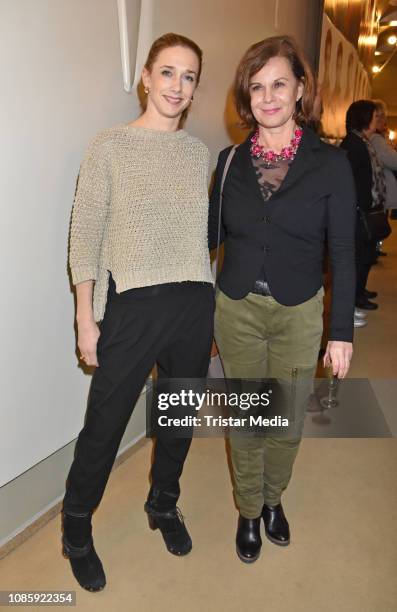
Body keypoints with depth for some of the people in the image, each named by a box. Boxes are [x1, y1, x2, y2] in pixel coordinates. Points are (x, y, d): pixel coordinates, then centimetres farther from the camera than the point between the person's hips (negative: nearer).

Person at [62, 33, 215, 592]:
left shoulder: (199, 152, 8)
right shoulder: (110, 147, -4)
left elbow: (203, 232, 13)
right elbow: (85, 236, -5)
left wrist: (208, 304, 12)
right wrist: (86, 320, -8)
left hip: (194, 305, 4)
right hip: (132, 306, -4)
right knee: (105, 424, 5)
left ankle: (164, 504, 42)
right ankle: (76, 528, 30)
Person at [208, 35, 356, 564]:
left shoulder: (330, 163, -6)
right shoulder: (230, 161, 0)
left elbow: (343, 253, -6)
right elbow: (213, 234, 8)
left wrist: (342, 332, -6)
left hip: (299, 314, -1)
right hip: (237, 310, 1)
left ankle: (274, 499, 42)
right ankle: (249, 511, 36)